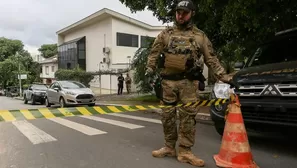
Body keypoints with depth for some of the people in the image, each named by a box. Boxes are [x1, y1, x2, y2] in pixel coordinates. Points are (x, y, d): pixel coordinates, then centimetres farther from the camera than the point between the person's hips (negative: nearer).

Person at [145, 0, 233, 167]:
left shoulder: (200, 36, 9)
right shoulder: (166, 33, 11)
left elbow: (211, 58, 9)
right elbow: (154, 53, 14)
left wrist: (223, 75, 1)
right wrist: (150, 68, -1)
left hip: (188, 82, -1)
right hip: (168, 81, 2)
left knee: (188, 115, -4)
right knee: (168, 115, 7)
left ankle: (185, 151, 7)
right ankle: (169, 147, 21)